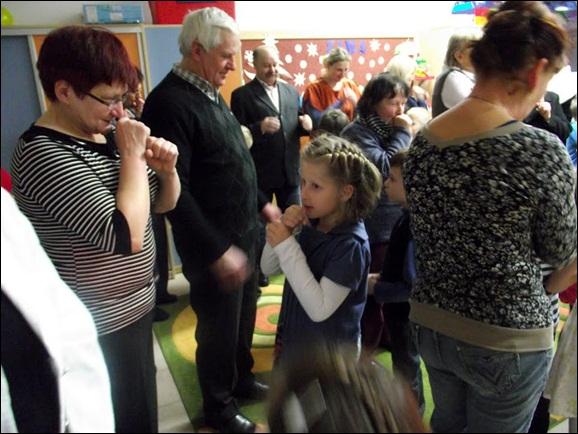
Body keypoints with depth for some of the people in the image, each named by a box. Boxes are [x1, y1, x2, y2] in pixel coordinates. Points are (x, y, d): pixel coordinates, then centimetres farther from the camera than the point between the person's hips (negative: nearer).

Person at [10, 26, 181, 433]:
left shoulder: (105, 134, 2)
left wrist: (166, 169, -10)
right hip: (101, 327, -8)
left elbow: (163, 203, 10)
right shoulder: (43, 154, -23)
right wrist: (132, 156, -23)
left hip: (133, 307, 8)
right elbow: (125, 235, -33)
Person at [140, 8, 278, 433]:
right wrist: (217, 250, -23)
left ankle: (241, 378, 47)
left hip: (244, 233, 8)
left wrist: (260, 203, 18)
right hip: (213, 246, -8)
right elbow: (173, 191, -24)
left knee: (244, 315, 22)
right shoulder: (169, 102, -19)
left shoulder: (211, 92, 9)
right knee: (219, 328, 11)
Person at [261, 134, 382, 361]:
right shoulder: (311, 224, -8)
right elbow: (268, 268, -1)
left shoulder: (351, 244, -27)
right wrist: (284, 229, -20)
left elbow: (319, 309, -31)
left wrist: (286, 244, -31)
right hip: (295, 340, 7)